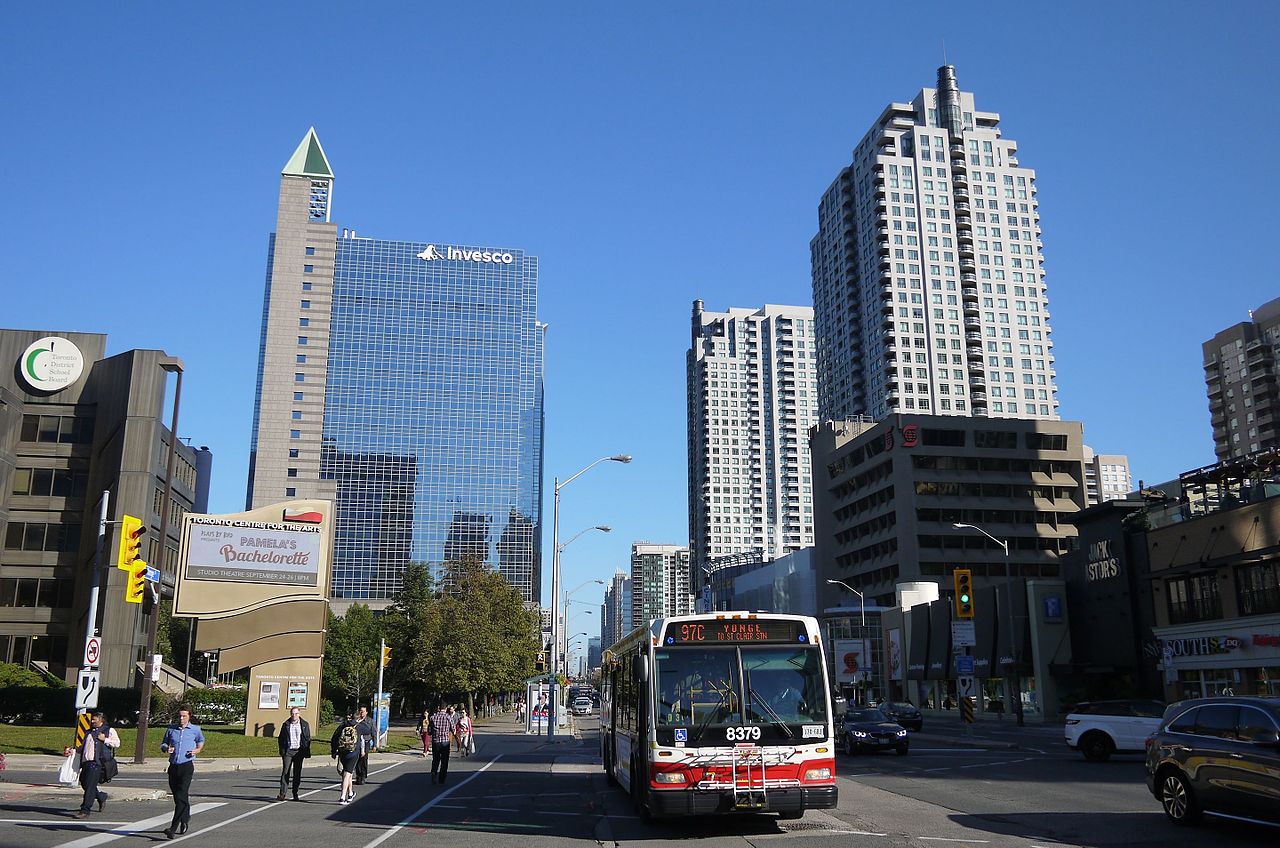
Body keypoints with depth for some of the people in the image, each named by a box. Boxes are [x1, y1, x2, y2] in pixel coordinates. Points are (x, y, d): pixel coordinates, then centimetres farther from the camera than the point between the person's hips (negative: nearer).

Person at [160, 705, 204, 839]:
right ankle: (185, 818, 37)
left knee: (181, 797, -15)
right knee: (177, 797, 13)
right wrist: (166, 749, -5)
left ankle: (173, 828, -20)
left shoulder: (195, 729, 4)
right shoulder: (171, 729, 8)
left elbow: (201, 741, 23)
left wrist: (197, 750, 3)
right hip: (173, 766, 4)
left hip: (187, 766, -4)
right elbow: (163, 744, 17)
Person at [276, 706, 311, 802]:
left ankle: (295, 794, 14)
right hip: (288, 751, 0)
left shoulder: (305, 725, 5)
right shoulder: (286, 725, 6)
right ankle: (282, 794, -7)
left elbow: (308, 739, 6)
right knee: (285, 772, -7)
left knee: (297, 773, 5)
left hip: (299, 751, 1)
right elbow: (281, 738, 9)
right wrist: (282, 750, -1)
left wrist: (306, 752, -1)